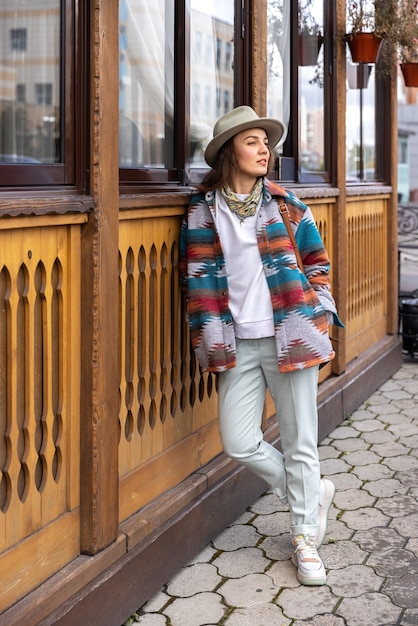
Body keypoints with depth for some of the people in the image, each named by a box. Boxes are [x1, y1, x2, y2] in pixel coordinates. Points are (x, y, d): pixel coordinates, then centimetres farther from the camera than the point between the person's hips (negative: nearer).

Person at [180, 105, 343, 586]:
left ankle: (304, 538, 18)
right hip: (239, 346, 1)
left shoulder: (286, 206, 4)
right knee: (240, 443, -3)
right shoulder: (202, 211, 3)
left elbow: (317, 262, 12)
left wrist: (315, 313, 3)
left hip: (289, 338, 0)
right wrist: (208, 337, 2)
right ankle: (313, 493, 21)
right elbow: (196, 277, 7)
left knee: (299, 441, 2)